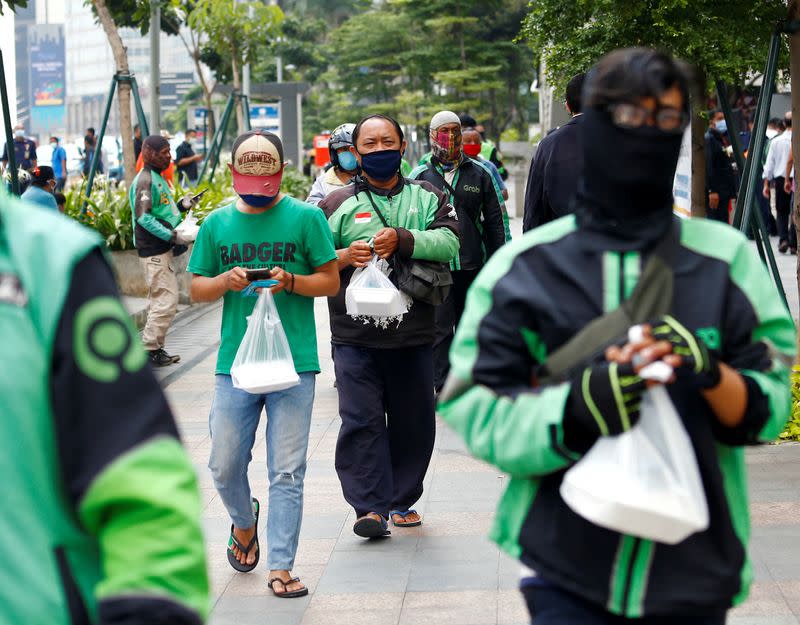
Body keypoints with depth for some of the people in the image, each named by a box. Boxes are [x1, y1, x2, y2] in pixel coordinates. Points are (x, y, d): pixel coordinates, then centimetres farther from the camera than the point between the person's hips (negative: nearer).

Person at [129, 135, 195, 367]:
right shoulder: (145, 180, -15)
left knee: (160, 300, 14)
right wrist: (173, 236, -24)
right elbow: (143, 217, -23)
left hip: (161, 250, 11)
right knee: (166, 300, -11)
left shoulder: (157, 178, 17)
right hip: (153, 251, -11)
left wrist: (180, 205, 10)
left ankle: (156, 349, 20)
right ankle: (149, 350, -7)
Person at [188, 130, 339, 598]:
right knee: (225, 465, 6)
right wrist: (226, 281, -9)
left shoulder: (306, 217, 0)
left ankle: (281, 566, 7)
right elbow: (197, 289, 11)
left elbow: (331, 281, 2)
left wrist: (290, 281, -15)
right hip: (235, 363, 2)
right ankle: (245, 523, 37)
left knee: (287, 472, 0)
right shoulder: (218, 224, 7)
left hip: (294, 363, -2)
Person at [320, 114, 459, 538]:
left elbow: (448, 242, -7)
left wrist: (402, 240, -20)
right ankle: (371, 507, -7)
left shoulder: (427, 198, 11)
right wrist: (344, 257, -14)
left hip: (414, 335, 1)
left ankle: (403, 500, 21)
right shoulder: (336, 204, 10)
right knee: (361, 421, -8)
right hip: (355, 338, -1)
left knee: (413, 421, 8)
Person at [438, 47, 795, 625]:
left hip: (695, 572, 1)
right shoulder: (525, 264, 2)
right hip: (567, 572, -1)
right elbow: (474, 408, -2)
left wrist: (712, 375, -19)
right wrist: (573, 407, -20)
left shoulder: (727, 258, 5)